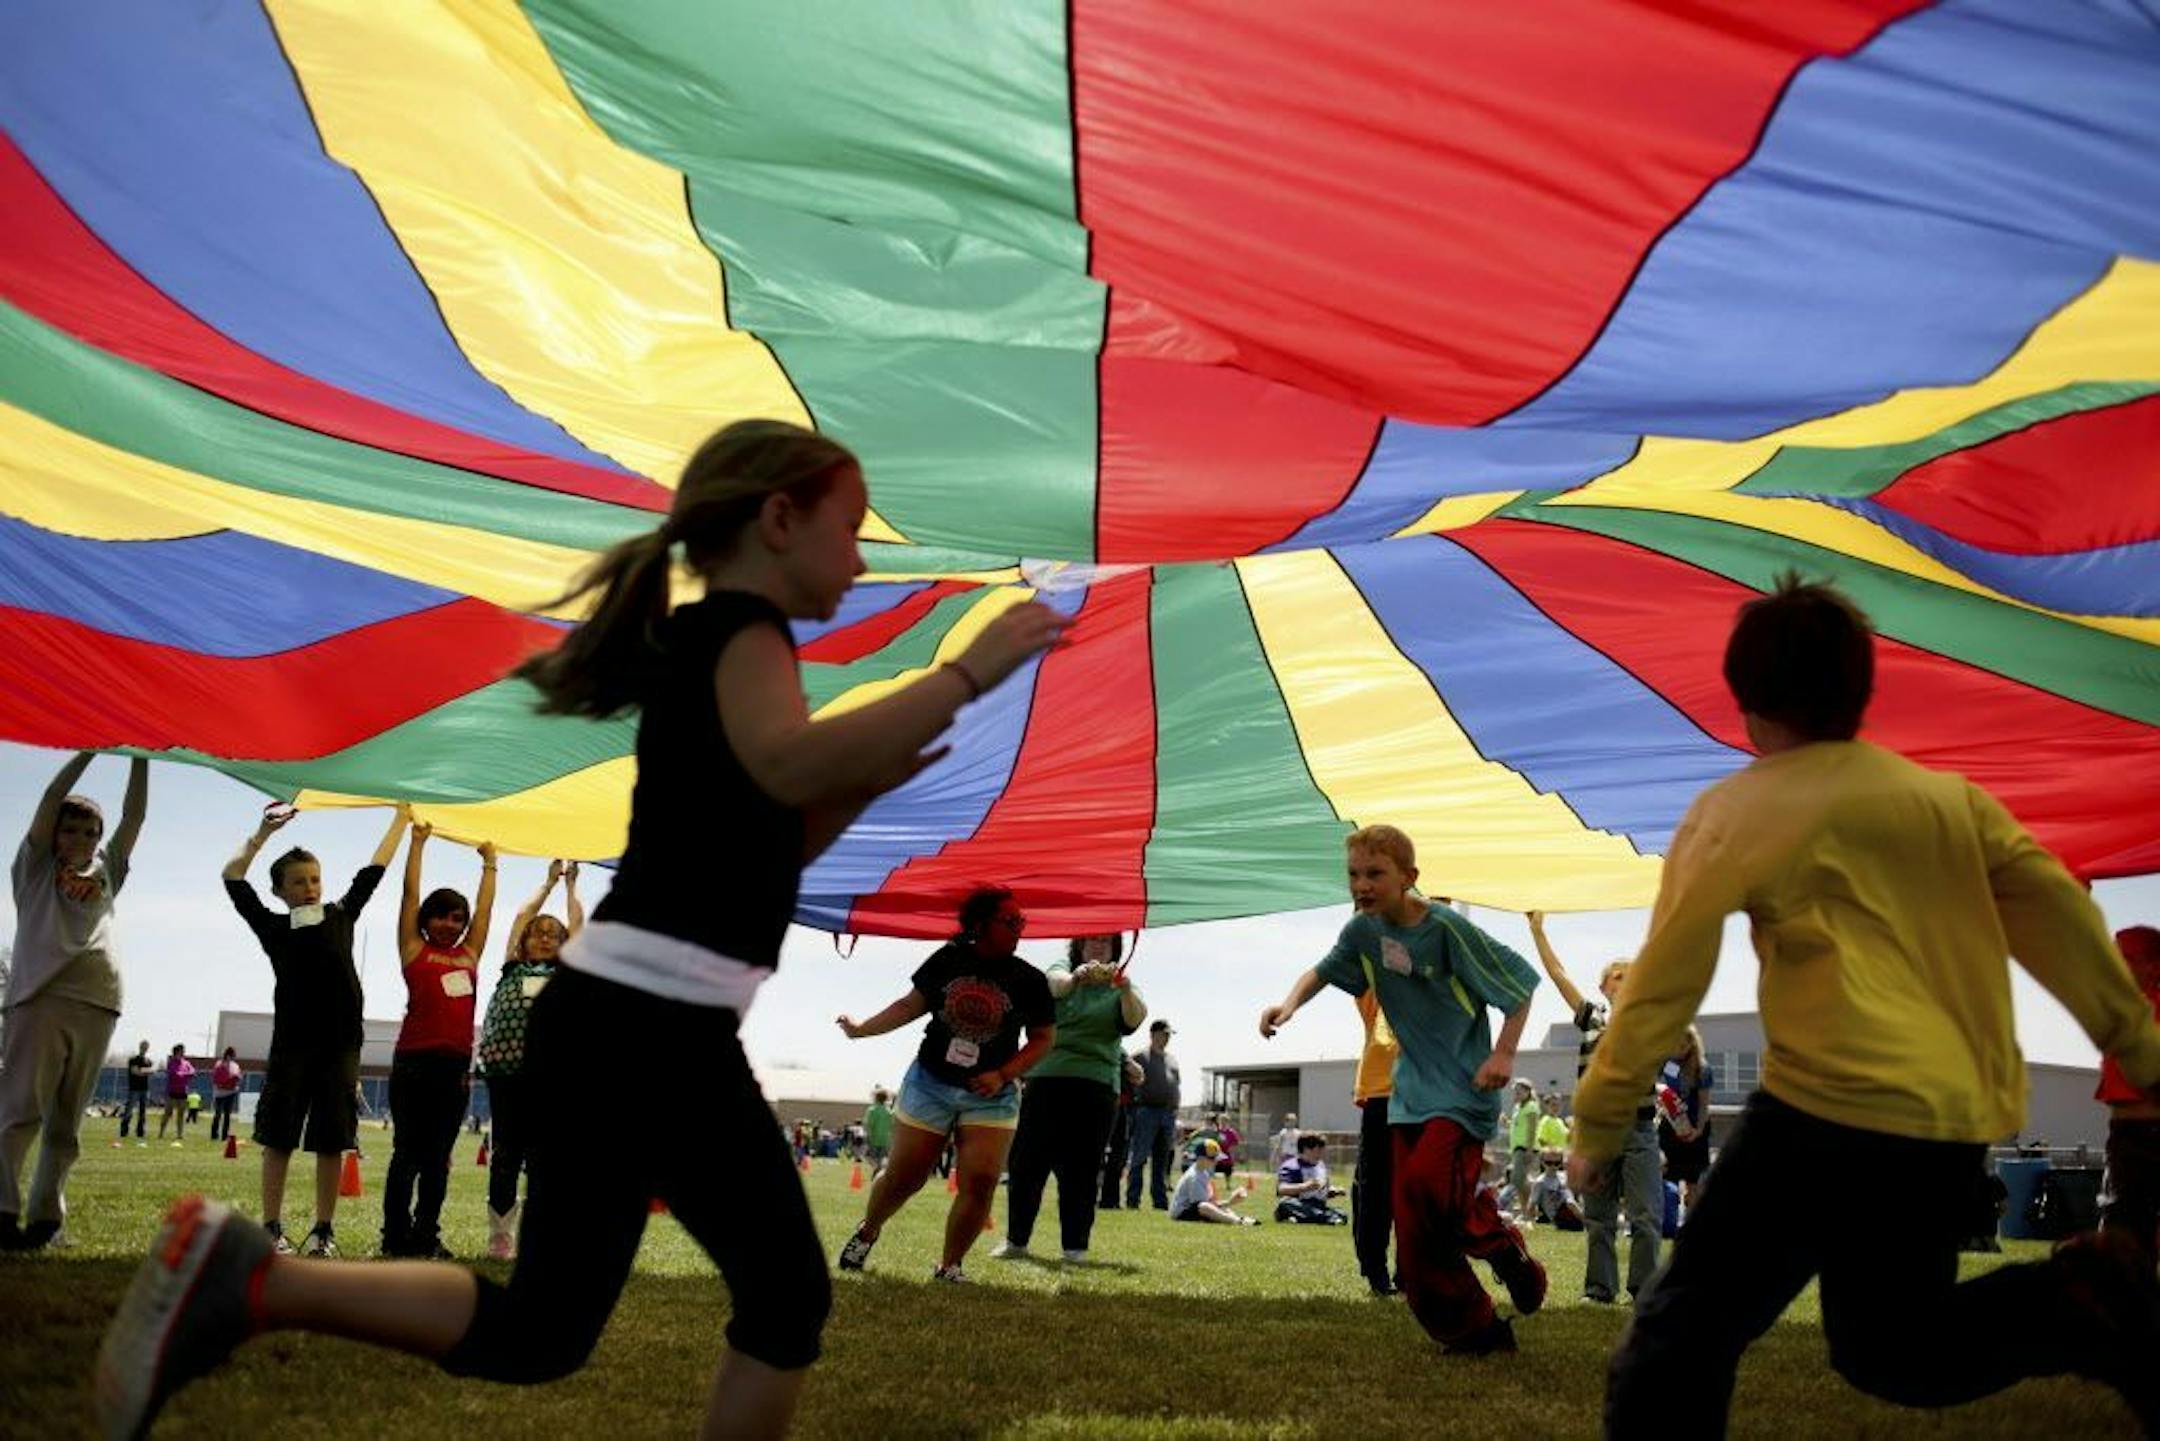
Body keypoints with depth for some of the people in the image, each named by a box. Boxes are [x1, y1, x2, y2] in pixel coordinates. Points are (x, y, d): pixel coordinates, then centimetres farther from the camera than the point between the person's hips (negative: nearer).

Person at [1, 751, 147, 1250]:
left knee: (67, 1121, 5)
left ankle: (46, 1217, 7)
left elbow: (134, 817, 16)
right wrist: (89, 750, 1)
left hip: (96, 1006, 4)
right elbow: (50, 802, 3)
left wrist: (139, 758, 11)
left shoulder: (106, 872, 21)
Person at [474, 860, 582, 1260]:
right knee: (505, 1154, 3)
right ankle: (500, 1235, 10)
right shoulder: (513, 968, 19)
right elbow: (521, 917, 19)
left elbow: (577, 924, 18)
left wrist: (570, 883, 28)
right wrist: (550, 881, 27)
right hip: (505, 1072, 1)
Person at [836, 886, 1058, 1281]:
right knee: (903, 1177, 8)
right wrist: (863, 1029, 7)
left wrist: (1003, 1075, -10)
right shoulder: (949, 959, -5)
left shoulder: (1029, 980, -5)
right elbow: (912, 1004, 6)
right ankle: (868, 1231, 37)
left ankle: (950, 1266, 4)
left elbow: (1044, 1037, 0)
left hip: (991, 1096, 0)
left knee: (981, 1182, -13)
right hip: (930, 1084, 0)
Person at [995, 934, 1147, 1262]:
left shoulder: (1118, 987, 9)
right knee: (1027, 1163, 1)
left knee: (1081, 1171, 0)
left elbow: (1135, 1019, -11)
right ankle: (1015, 1239, 12)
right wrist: (1077, 977, -40)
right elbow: (1055, 984, -16)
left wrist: (1126, 991, -34)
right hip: (1047, 1079, 0)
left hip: (1096, 1087, 0)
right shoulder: (1063, 970, 9)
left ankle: (1075, 1247, 7)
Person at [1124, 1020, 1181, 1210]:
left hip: (1169, 1113, 6)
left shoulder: (1173, 1059, 20)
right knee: (1139, 1158, -7)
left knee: (1162, 1161, 8)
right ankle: (1132, 1200, -6)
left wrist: (1175, 1110, 13)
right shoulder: (1140, 1057, 1)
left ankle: (1160, 1200, 11)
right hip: (1148, 1110, -6)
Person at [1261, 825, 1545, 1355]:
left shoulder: (1447, 929, -18)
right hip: (1410, 1090, 7)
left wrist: (1504, 1053, -17)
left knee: (1426, 1181, -28)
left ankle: (1500, 1242, 1)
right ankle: (1476, 1330, 16)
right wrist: (1290, 1003, -3)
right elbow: (1325, 970, 16)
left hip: (1463, 1088, -7)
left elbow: (1519, 984, -10)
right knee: (1415, 1237, 3)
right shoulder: (1364, 930, 0)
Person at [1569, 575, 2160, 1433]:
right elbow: (2060, 917, 15)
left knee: (1685, 1328, 0)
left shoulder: (1735, 813, -1)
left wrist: (1599, 1125, 3)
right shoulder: (1951, 797, 14)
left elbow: (1662, 986, -3)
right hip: (1964, 1118, 7)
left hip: (1837, 1108, -6)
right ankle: (2080, 1306, -6)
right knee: (1885, 1347, 18)